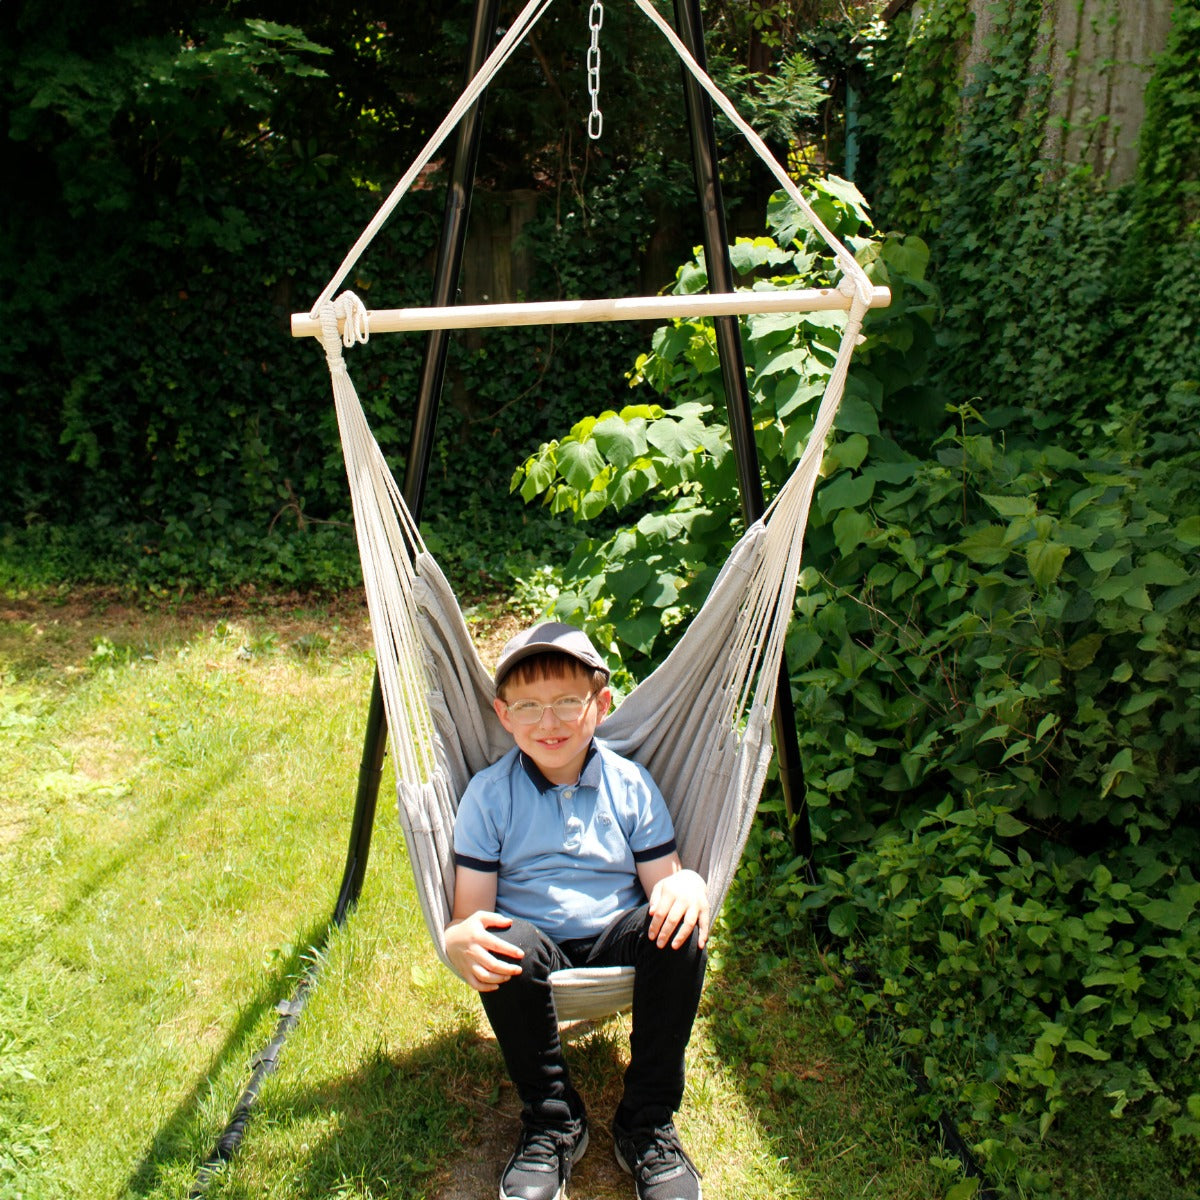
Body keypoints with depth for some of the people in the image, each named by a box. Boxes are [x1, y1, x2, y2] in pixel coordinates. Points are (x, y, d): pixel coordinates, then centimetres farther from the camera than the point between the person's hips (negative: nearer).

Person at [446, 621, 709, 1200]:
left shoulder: (631, 784, 0)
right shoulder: (488, 794, -4)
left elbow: (663, 881, -2)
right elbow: (470, 911, -7)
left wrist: (686, 886, -27)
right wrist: (461, 941, -32)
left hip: (615, 938, 1)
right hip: (534, 946, -1)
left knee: (679, 930, -28)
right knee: (508, 948, -34)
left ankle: (647, 1123, -11)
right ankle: (552, 1120, -9)